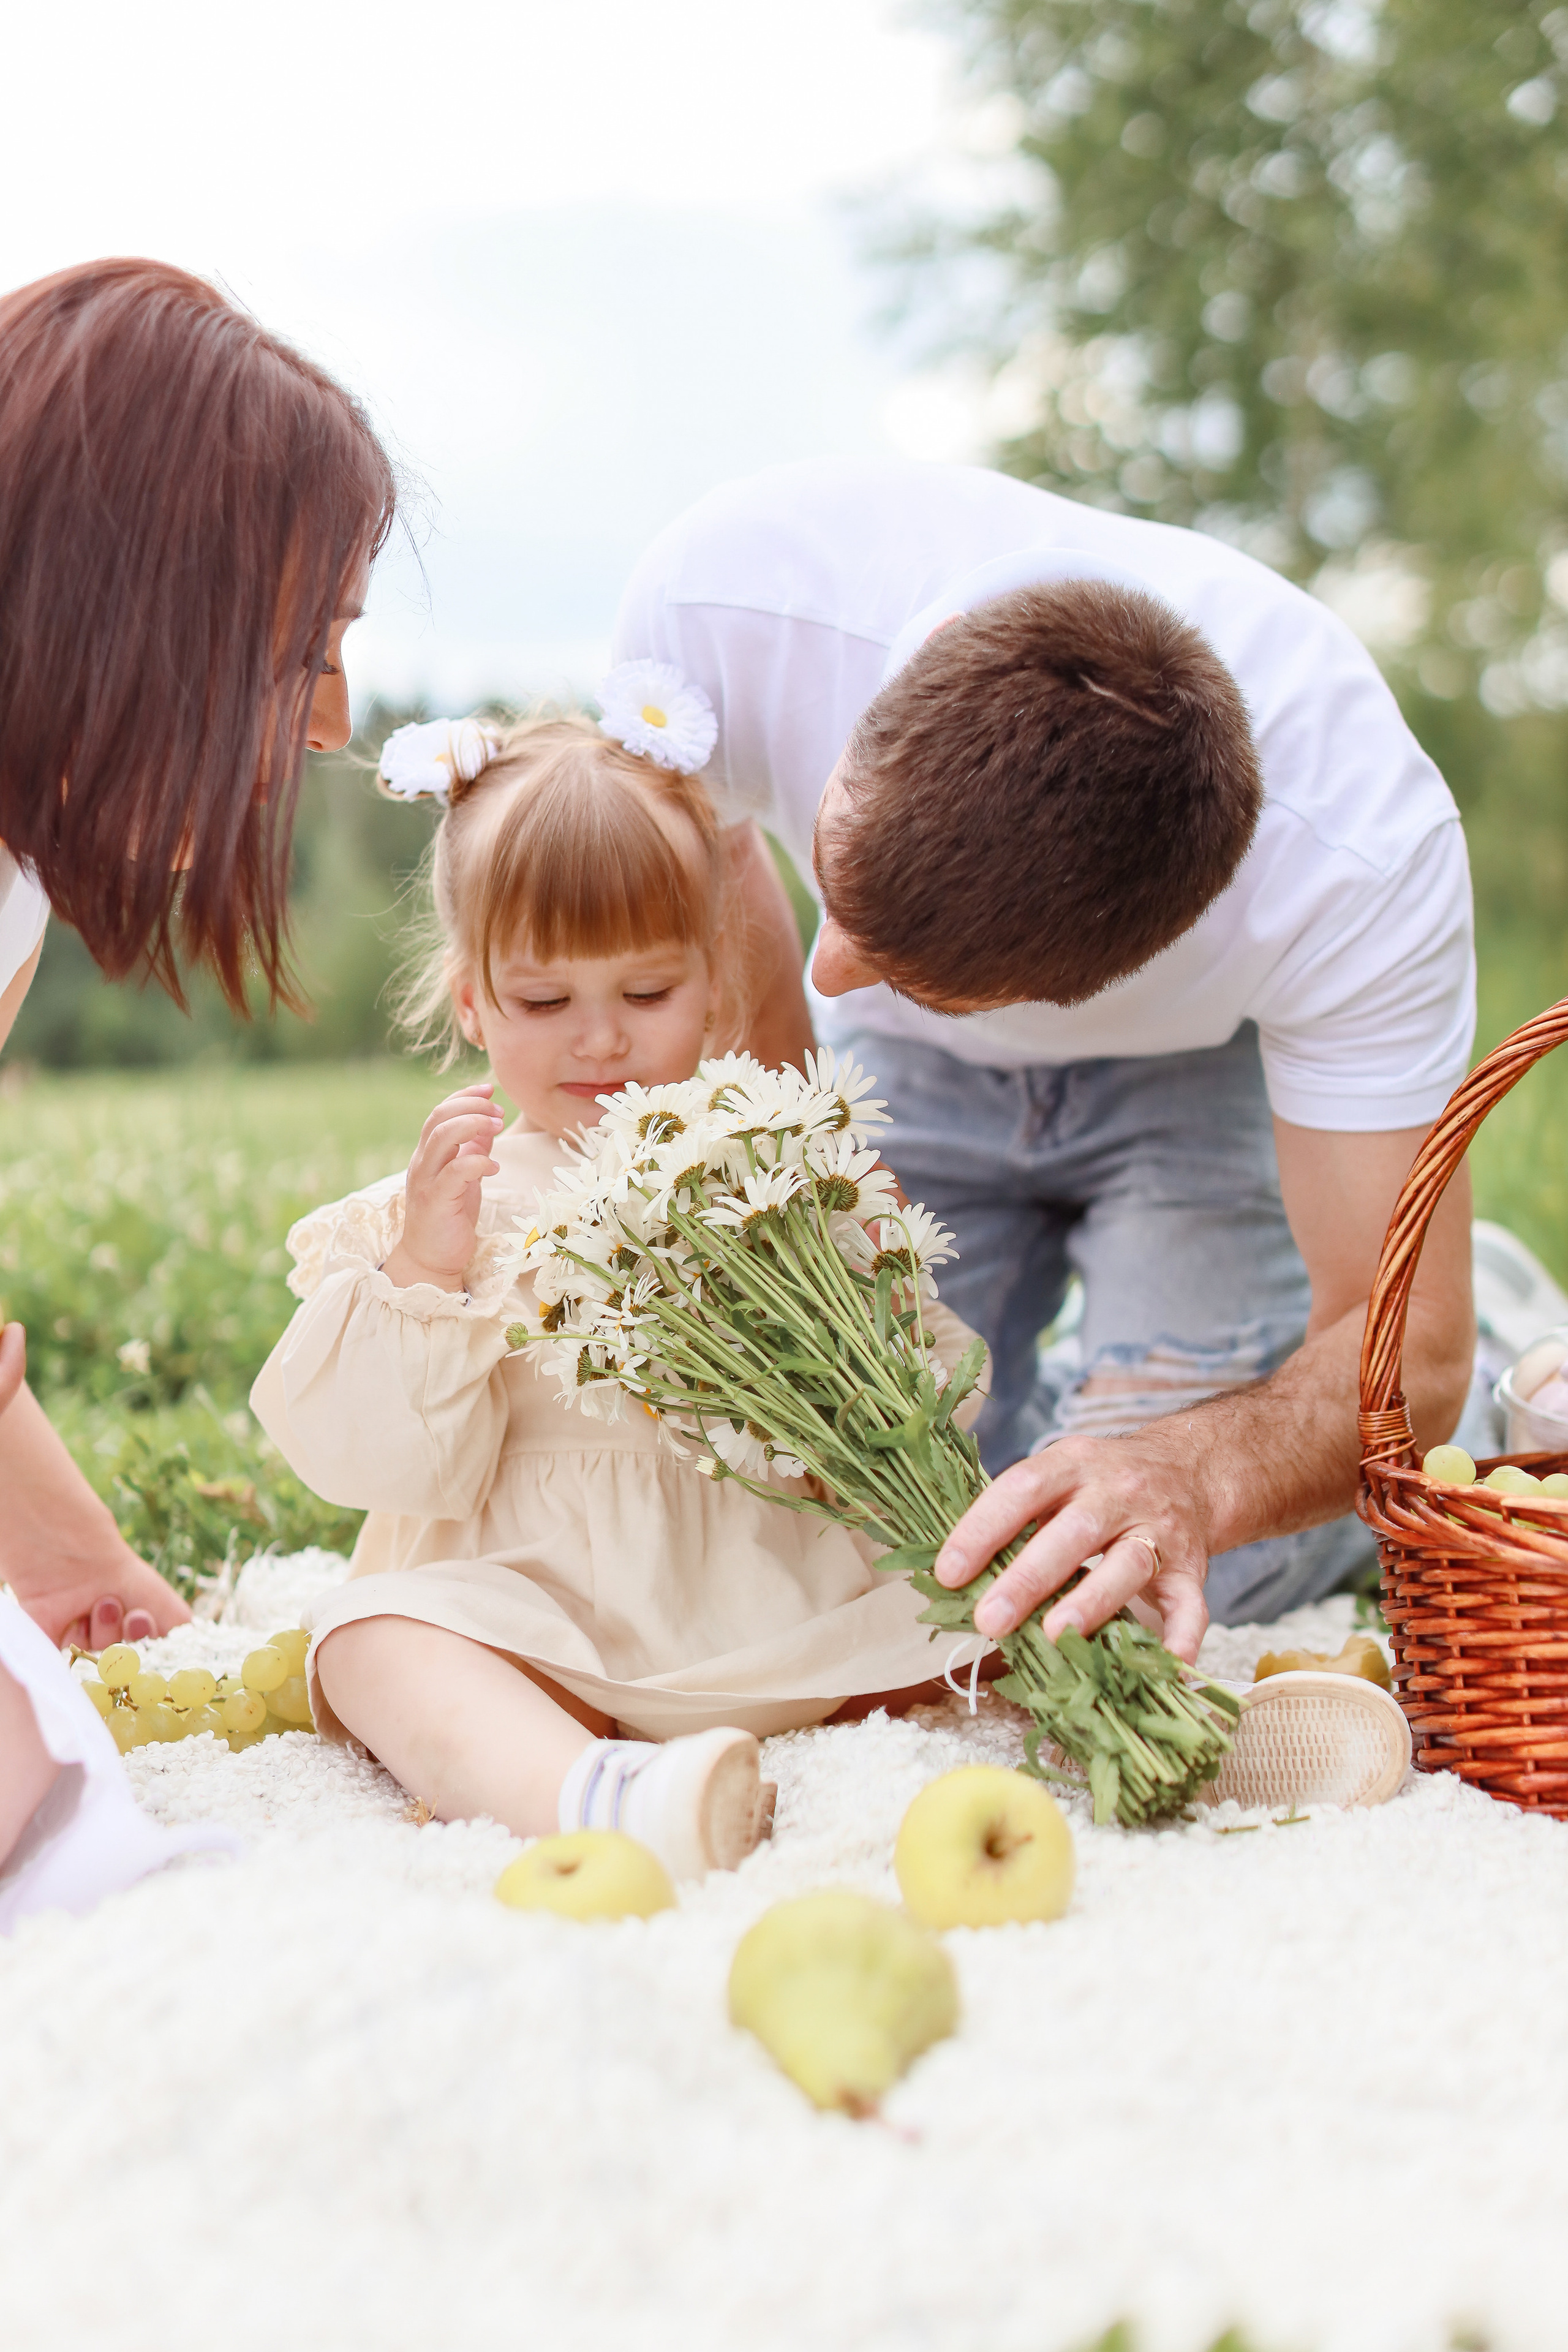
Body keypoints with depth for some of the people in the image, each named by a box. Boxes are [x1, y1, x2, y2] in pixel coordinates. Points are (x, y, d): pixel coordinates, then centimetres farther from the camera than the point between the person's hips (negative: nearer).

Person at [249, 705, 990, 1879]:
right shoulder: (445, 1209, 7)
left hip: (786, 1610, 2)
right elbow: (388, 1465, -1)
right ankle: (580, 1789, -52)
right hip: (540, 1627, -2)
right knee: (374, 1639, -30)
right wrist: (424, 1273, -13)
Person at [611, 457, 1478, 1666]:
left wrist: (1191, 1475, -55)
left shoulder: (1365, 852, -41)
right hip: (908, 1074, 3)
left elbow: (1403, 1342, -35)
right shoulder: (726, 591, -36)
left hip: (1204, 1056, -2)